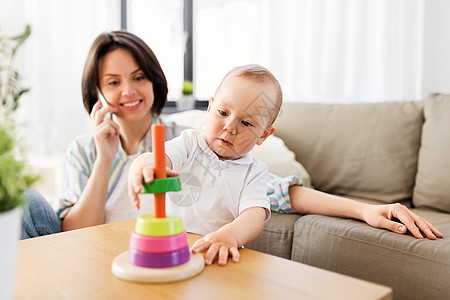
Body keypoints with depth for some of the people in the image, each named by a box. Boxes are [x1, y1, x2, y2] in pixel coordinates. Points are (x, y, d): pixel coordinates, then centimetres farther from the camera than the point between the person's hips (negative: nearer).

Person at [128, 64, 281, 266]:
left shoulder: (254, 172, 2)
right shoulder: (190, 143, 4)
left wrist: (229, 235, -37)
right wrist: (142, 165, -41)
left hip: (217, 256, 3)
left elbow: (254, 216, -14)